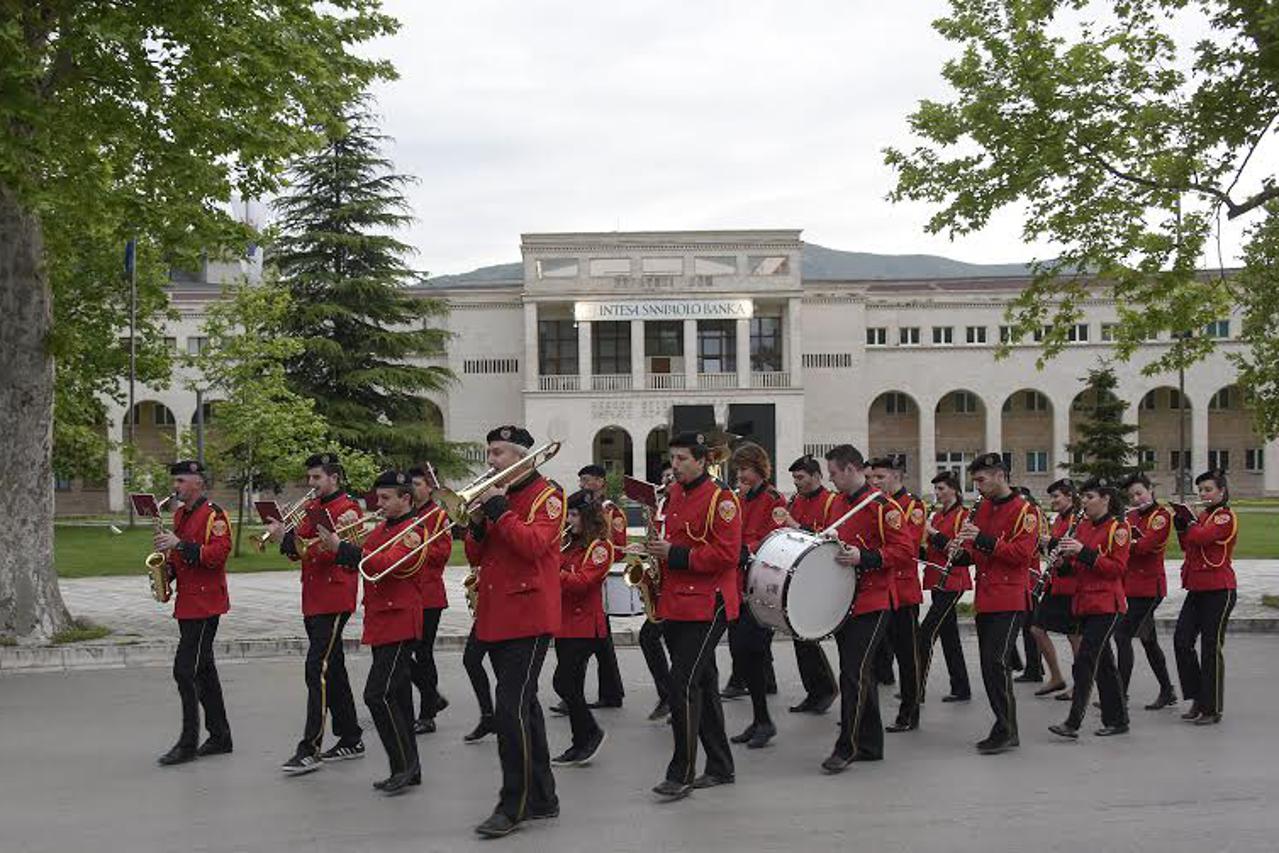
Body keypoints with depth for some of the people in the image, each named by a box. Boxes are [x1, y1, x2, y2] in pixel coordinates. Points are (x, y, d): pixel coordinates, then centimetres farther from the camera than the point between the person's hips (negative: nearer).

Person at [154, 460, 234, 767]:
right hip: (188, 602, 9)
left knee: (185, 671, -11)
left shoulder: (213, 515, -12)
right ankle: (220, 737, 20)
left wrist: (180, 545, -27)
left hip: (204, 604, -9)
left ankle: (188, 744, -4)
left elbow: (219, 553, -23)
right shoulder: (180, 514, 16)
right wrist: (168, 568, 4)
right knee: (203, 670, 13)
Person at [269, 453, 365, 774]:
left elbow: (329, 552, -20)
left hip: (334, 600, -9)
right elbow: (300, 550, 12)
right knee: (333, 670, 13)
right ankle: (351, 740, 22)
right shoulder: (312, 508, 16)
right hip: (313, 600, 9)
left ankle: (309, 750, -13)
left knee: (318, 670, -13)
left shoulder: (348, 509, -10)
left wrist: (289, 539, -26)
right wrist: (284, 536, -8)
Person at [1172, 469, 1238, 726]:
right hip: (1197, 589, 8)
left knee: (1211, 647, -2)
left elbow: (1200, 536, -25)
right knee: (1182, 640, 2)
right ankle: (1198, 698, 14)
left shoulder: (1226, 517, -10)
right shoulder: (1202, 516, 15)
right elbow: (1186, 545, 11)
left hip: (1218, 591, -8)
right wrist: (1181, 524, -4)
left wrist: (1188, 521, -7)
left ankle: (1213, 709, 6)